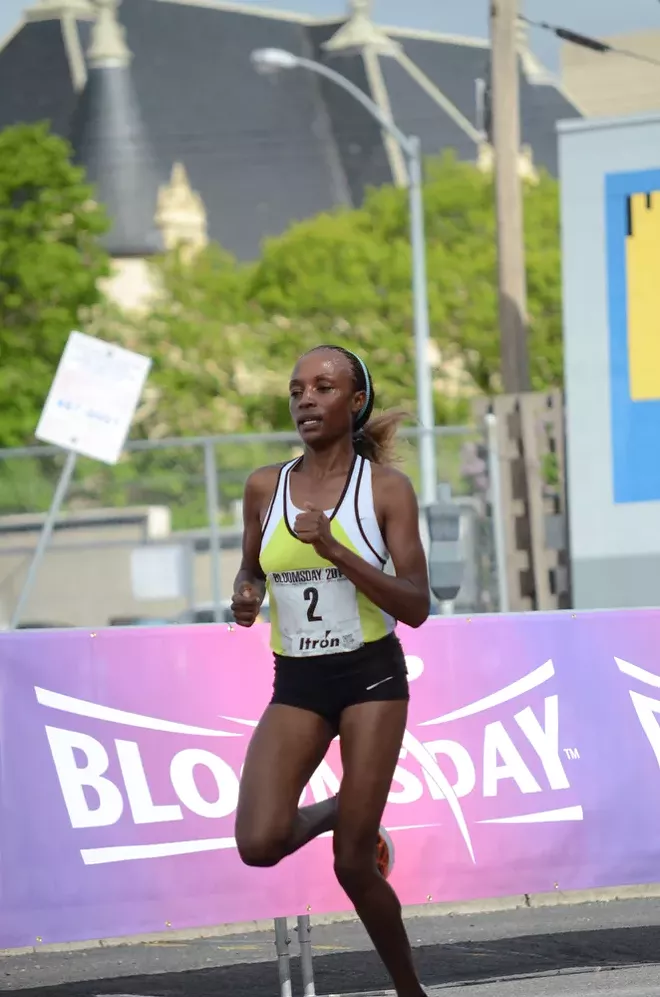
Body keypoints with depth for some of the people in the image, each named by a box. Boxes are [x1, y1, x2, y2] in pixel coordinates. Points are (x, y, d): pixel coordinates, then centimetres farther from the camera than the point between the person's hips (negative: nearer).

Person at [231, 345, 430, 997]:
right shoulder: (265, 486, 3)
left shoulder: (385, 488, -7)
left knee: (353, 865, -6)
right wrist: (245, 596, -4)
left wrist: (335, 550, -23)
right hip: (295, 684, 3)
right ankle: (333, 813, 16)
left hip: (371, 677, -3)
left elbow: (416, 608, -12)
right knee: (259, 844, -19)